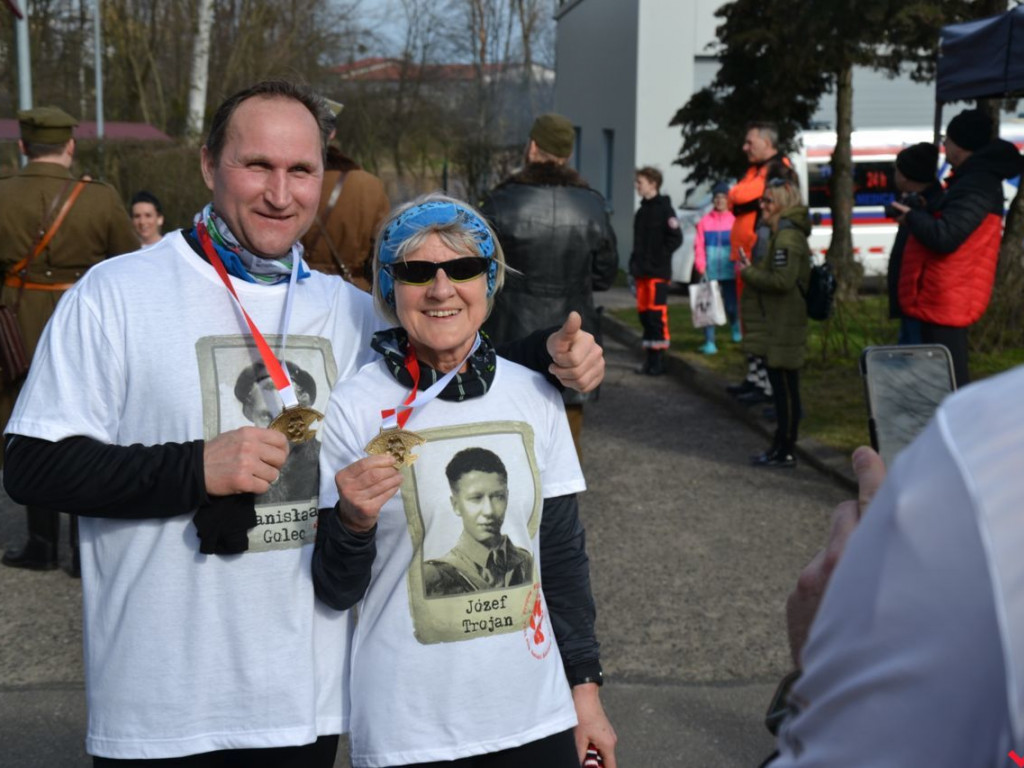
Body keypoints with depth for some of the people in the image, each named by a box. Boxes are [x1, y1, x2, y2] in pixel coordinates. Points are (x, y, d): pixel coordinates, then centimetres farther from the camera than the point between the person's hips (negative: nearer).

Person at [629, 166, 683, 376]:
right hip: (642, 272, 8)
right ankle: (650, 359, 14)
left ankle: (658, 360, -5)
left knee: (657, 313, -9)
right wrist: (635, 264, 11)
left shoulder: (664, 208, -6)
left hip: (658, 272, -8)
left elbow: (676, 238, -12)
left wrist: (658, 257, -14)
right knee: (644, 313, 8)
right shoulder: (642, 211, 17)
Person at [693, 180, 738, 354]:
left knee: (731, 306, 8)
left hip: (730, 272, 0)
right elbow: (699, 246, -1)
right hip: (710, 273, 0)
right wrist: (701, 268, -10)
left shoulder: (735, 220, -1)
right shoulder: (705, 221, 2)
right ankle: (709, 342, 3)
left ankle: (736, 327, 40)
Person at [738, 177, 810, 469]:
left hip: (782, 330, -11)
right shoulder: (789, 233, 17)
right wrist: (753, 270, 12)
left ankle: (785, 452, 1)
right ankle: (781, 447, 22)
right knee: (784, 389, 14)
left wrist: (748, 273, -13)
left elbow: (782, 281, -24)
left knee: (785, 389, -4)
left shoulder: (786, 237, -16)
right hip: (779, 326, 11)